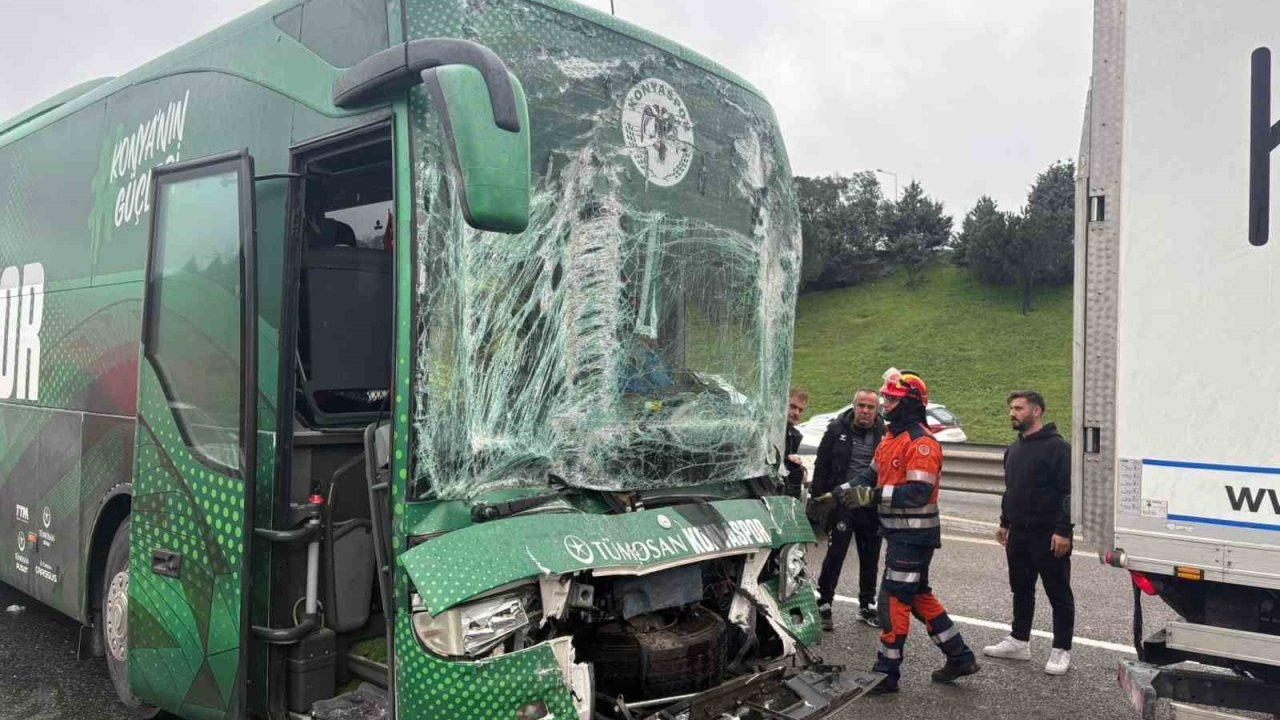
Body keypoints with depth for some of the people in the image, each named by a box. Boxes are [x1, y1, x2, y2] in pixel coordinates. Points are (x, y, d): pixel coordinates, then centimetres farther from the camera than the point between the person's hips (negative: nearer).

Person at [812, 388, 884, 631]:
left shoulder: (883, 435, 0)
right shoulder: (837, 430, -2)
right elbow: (821, 466, 0)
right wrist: (819, 497, -7)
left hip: (871, 508, 2)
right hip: (842, 504, -2)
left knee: (870, 560, 13)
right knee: (835, 556, -1)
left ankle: (867, 606, 28)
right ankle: (823, 605, 10)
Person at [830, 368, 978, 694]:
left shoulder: (921, 443, -19)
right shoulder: (891, 437, 13)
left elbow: (919, 492, -26)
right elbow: (872, 473, 14)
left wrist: (872, 496, -30)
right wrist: (845, 489, -4)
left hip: (915, 535, -10)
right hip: (900, 532, 10)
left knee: (893, 600, -3)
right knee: (918, 596, 18)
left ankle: (887, 672, 8)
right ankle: (960, 658, 30)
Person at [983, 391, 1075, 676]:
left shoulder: (1057, 447, -13)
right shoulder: (1014, 449, 14)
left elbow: (1069, 491, -17)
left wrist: (1063, 531, -21)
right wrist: (1005, 522, 21)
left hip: (1047, 535, -8)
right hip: (1018, 533, 8)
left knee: (1058, 593, 3)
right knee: (1020, 589, 16)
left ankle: (1062, 650, 12)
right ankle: (1019, 641, 27)